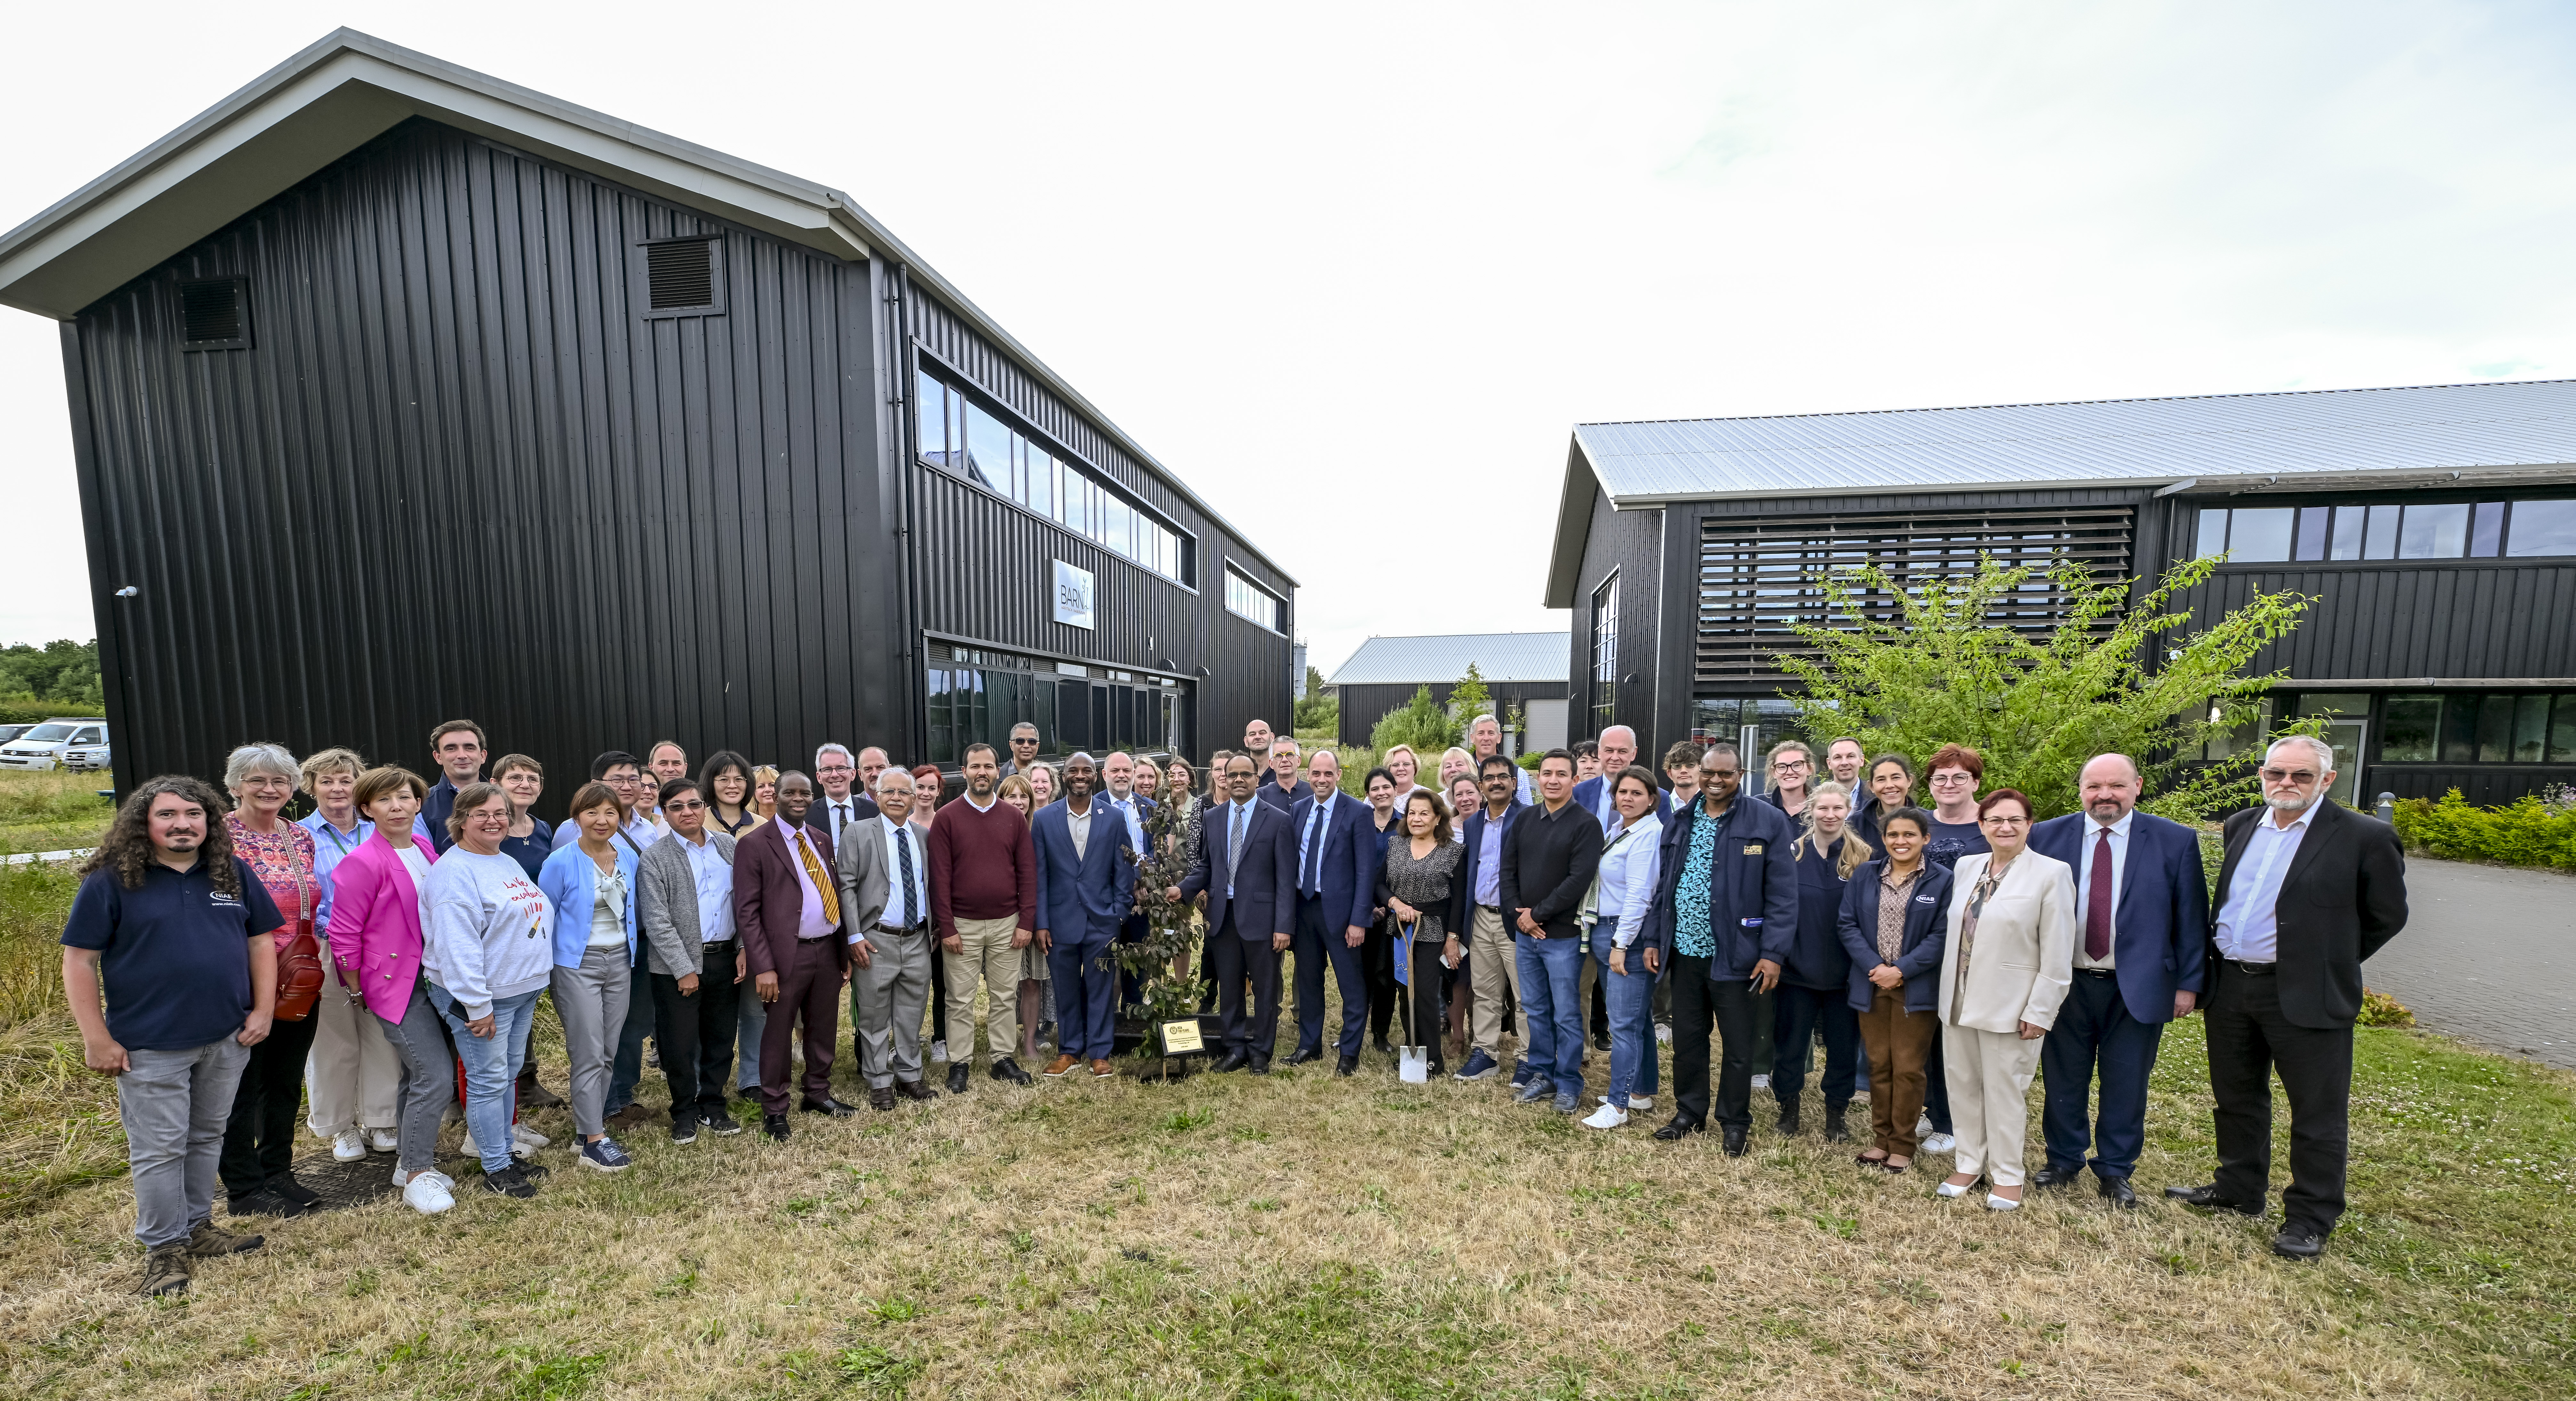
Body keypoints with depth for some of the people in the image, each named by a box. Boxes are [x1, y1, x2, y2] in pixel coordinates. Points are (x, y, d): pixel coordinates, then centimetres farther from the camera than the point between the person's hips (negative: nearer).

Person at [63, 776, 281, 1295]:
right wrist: (97, 1038, -10)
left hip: (226, 1039, 3)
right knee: (160, 1149, 5)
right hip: (150, 1046, -3)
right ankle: (163, 1248, 20)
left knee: (207, 1139, 16)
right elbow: (79, 960, -6)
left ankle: (196, 1227, 31)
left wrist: (263, 1010, 0)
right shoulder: (111, 881, -8)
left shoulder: (234, 874, 3)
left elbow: (260, 941, 7)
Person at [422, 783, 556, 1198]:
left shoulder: (509, 864, 12)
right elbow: (457, 944, -21)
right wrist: (477, 1005, -22)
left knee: (509, 1075, 16)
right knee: (489, 1081, 0)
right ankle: (496, 1170, 12)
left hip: (522, 991, 8)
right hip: (483, 996, -8)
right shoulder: (454, 872, -16)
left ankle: (505, 1153, 28)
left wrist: (536, 982, 20)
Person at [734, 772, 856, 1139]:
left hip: (829, 950, 6)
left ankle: (819, 1094, 33)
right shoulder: (755, 844, -7)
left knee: (824, 1030, 16)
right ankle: (774, 1112, 21)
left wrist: (846, 948, 9)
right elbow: (747, 911, -10)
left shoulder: (823, 840, 11)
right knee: (778, 1035, 7)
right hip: (787, 954, -5)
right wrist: (763, 967, -15)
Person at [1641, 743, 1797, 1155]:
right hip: (1684, 951, 4)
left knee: (1738, 1045, 9)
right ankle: (1689, 1113, 32)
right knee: (1687, 1038, 15)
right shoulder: (1680, 822, 8)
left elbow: (1783, 894, -9)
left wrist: (1773, 953, -14)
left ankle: (1735, 1123, 26)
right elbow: (1663, 885, 12)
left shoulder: (1768, 822, -7)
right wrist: (1654, 939, 8)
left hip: (1735, 955, -4)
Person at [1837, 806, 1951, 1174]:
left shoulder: (1941, 882, -3)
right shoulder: (1864, 876, 5)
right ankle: (1881, 1139, 22)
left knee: (1908, 1068, 3)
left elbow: (1942, 935, -9)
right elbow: (1847, 924, 2)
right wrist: (1874, 967, -11)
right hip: (1872, 984, 3)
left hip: (1917, 988, -3)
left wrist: (1902, 969, -16)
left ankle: (1903, 1146, 17)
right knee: (1879, 1065, 10)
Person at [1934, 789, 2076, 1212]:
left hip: (2009, 1006, -5)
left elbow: (2057, 954, -10)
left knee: (2005, 1091, 6)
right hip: (1959, 1001, 5)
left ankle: (2006, 1176, 22)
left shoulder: (2051, 873, -9)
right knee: (1963, 1086, 13)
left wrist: (2040, 1011, -13)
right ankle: (1969, 1164, 27)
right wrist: (1948, 992, 11)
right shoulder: (1966, 866, 7)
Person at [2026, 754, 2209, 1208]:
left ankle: (2115, 1171, 29)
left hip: (2137, 987, -1)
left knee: (2126, 1085, 11)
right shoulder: (2047, 837, -2)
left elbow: (2191, 918, 0)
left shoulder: (2176, 841, -3)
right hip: (2064, 983, 1)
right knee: (2063, 1080, 13)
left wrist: (2189, 983, -2)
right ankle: (2064, 1160, 30)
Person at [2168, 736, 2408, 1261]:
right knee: (2237, 1099, 17)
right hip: (2231, 986, 5)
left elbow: (2387, 916, 0)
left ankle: (2311, 1220, 22)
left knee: (2317, 1113, 7)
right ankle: (2240, 1190, 33)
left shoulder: (2364, 838, -8)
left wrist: (2332, 961, 1)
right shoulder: (2241, 826, 8)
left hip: (2306, 994, -5)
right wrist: (2222, 962, 12)